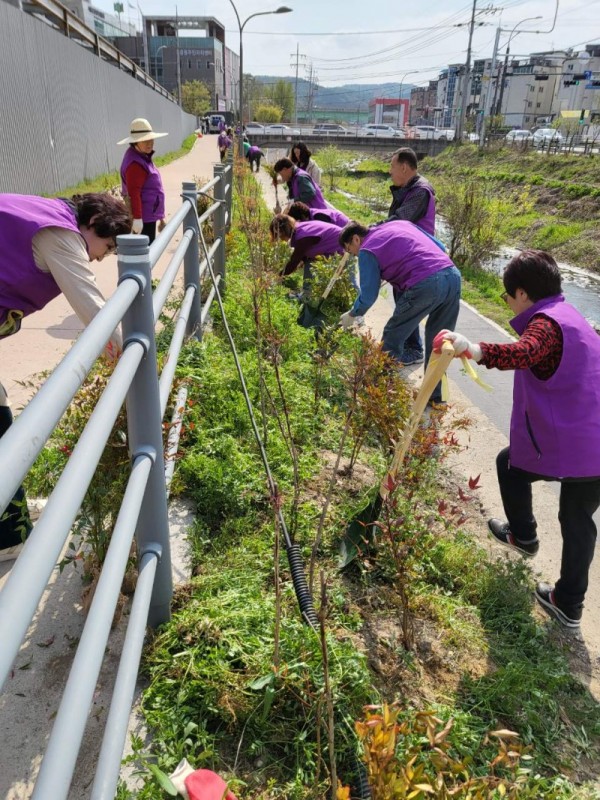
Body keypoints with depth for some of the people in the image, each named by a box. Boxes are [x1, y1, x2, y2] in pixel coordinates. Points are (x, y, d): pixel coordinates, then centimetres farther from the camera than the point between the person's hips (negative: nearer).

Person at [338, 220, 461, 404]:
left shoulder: (367, 250, 6)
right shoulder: (401, 223, 27)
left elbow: (368, 295, 4)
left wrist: (352, 315, 21)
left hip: (425, 285, -7)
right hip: (453, 274, 7)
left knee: (393, 336, 10)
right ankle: (435, 396, 28)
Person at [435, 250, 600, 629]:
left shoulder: (545, 323, -15)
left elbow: (521, 354, -39)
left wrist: (473, 349, -52)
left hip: (558, 448, -8)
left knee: (509, 464, 22)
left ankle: (524, 535, 41)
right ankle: (569, 605, 30)